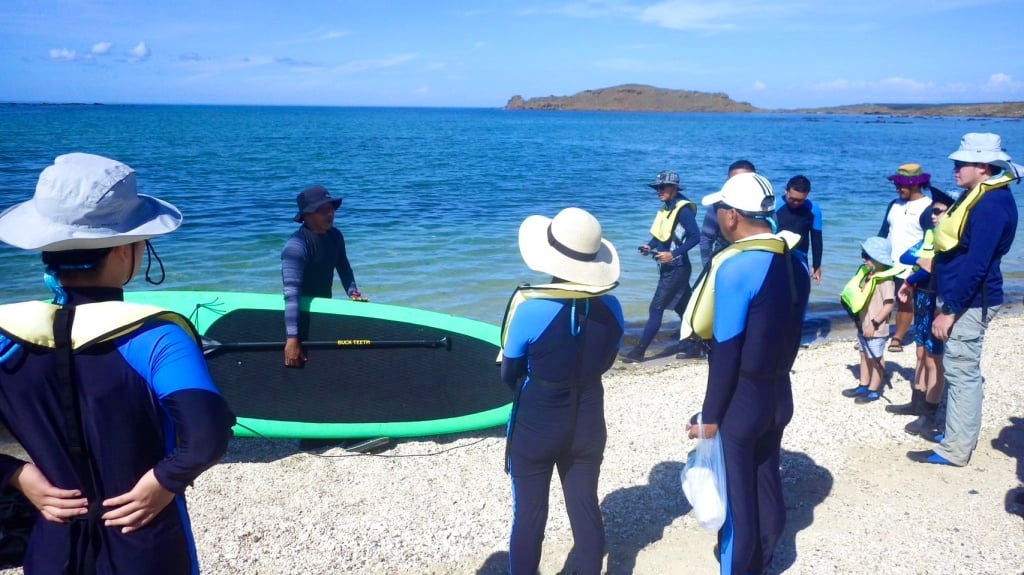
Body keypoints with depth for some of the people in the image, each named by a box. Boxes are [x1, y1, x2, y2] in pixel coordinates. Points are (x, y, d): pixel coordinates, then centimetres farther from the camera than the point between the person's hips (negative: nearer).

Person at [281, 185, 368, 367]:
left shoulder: (335, 236, -3)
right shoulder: (296, 245, -28)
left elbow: (343, 268, 11)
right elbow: (291, 293, -37)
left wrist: (353, 292, -10)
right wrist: (292, 338, -44)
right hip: (301, 314, -8)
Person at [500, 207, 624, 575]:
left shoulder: (531, 309, -23)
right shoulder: (610, 307, -10)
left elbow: (509, 375, -9)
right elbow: (604, 363, 5)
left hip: (535, 426, -3)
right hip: (588, 424, 4)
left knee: (529, 513, 11)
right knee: (586, 509, 17)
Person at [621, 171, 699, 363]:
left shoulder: (683, 209, -15)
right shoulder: (665, 208, 10)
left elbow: (695, 236, -20)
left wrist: (673, 254, -25)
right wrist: (648, 246, 0)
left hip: (676, 268, -9)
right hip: (667, 268, 9)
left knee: (656, 309, -8)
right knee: (683, 308, 15)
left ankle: (639, 351, -4)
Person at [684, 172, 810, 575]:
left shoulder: (735, 267, -21)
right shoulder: (794, 263, 3)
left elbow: (726, 350, -20)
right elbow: (788, 333, 8)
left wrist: (710, 415, -13)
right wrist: (774, 377, 17)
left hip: (741, 398, -8)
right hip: (779, 393, 8)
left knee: (734, 493, 7)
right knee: (766, 485, 19)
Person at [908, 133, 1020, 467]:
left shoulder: (992, 204, -19)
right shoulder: (978, 197, 12)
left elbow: (976, 264, -24)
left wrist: (949, 310, -23)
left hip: (969, 302, -10)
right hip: (960, 297, 10)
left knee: (961, 372, -4)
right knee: (960, 370, 17)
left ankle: (955, 450, 3)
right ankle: (957, 432, 28)